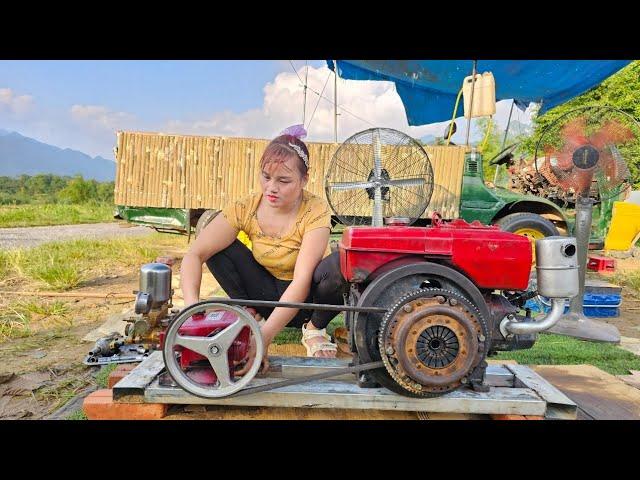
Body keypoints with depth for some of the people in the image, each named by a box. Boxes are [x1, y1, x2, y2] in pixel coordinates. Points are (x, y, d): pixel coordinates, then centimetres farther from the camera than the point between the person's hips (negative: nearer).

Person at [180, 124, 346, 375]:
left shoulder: (315, 211, -25)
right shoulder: (245, 208, -17)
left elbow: (301, 282, -34)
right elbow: (194, 255, -23)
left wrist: (264, 337, -45)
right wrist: (192, 305, -41)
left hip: (306, 299, -2)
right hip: (269, 293, 2)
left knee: (337, 264, -35)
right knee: (217, 246, -18)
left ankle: (315, 329, -5)